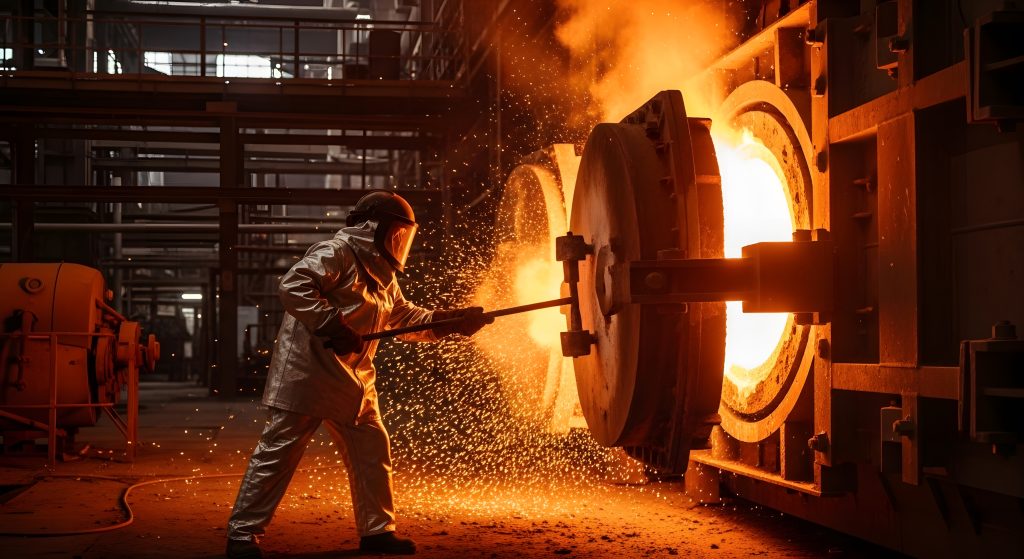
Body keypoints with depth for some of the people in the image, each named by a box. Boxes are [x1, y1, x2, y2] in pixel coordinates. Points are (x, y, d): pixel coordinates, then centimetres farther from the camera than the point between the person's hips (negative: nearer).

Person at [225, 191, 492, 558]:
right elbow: (292, 286, -24)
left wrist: (456, 321, 16)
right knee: (279, 451, -4)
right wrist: (334, 326, -27)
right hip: (308, 372, -9)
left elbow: (406, 319, 25)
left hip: (351, 380, 9)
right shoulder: (337, 253, -13)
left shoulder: (381, 275, 16)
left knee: (372, 450, 10)